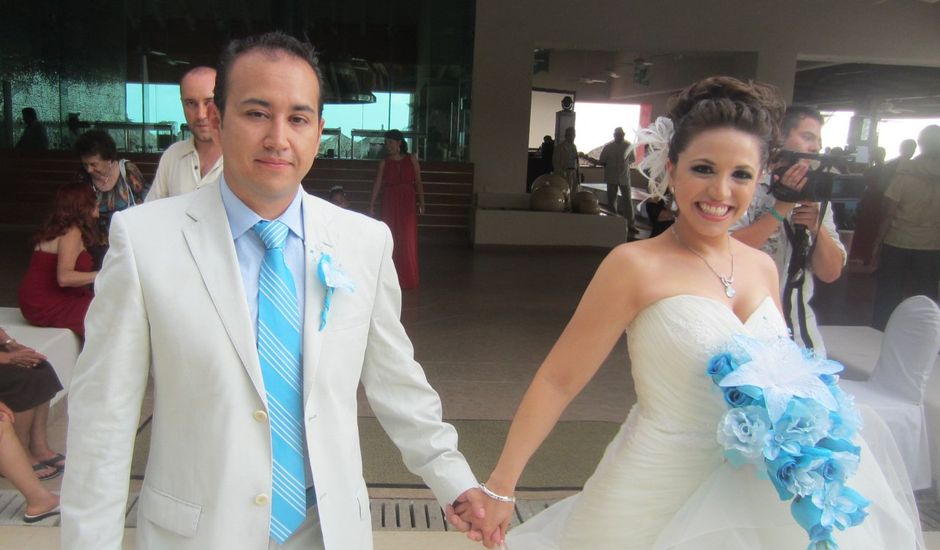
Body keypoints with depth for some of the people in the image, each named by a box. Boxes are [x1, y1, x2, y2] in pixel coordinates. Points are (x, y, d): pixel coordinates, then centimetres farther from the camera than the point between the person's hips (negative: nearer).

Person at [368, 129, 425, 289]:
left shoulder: (411, 160, 5)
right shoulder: (384, 162, 5)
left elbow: (418, 182, 5)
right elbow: (377, 184, 1)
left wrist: (421, 203, -1)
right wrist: (372, 205, -6)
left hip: (408, 202, -1)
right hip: (389, 202, 1)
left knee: (408, 240, -1)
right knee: (391, 240, 1)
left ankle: (408, 279, 8)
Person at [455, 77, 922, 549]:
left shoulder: (763, 267, 1)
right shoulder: (636, 266, -18)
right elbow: (558, 381, -17)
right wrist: (500, 488, -18)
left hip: (752, 497, 6)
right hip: (658, 498, -6)